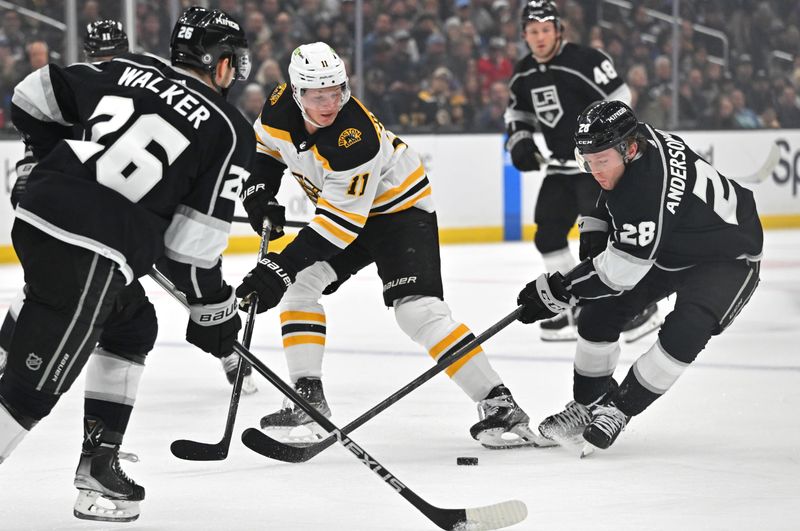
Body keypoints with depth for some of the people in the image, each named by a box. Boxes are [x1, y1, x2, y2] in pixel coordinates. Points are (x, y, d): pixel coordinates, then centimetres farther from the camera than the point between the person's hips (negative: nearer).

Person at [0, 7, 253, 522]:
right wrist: (214, 309, 12)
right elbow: (193, 243, -2)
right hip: (88, 252, -8)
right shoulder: (230, 132, 2)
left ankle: (99, 463, 27)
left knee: (133, 327, 27)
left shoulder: (128, 70, 16)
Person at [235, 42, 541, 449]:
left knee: (418, 310, -22)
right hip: (336, 206, 8)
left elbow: (340, 222, -35)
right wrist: (259, 193, -7)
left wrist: (278, 268, -38)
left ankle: (498, 405, -22)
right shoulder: (281, 106, -16)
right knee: (299, 285, -5)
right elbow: (265, 146, 9)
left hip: (399, 206, -8)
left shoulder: (355, 140, -37)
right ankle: (309, 401, 1)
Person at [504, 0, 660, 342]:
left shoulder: (585, 61, -18)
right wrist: (519, 141, 4)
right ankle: (575, 309, 17)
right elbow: (518, 111, 23)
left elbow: (619, 105, -19)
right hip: (561, 166, 8)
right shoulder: (523, 74, 6)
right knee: (547, 235, 6)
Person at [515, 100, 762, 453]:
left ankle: (620, 408, -11)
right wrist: (597, 234, 1)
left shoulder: (650, 191, -40)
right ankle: (588, 404, 12)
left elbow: (620, 271, -34)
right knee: (600, 310, -2)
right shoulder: (634, 138, -16)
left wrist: (555, 292, -27)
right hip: (665, 246, 9)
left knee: (684, 333, -28)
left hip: (727, 259, -9)